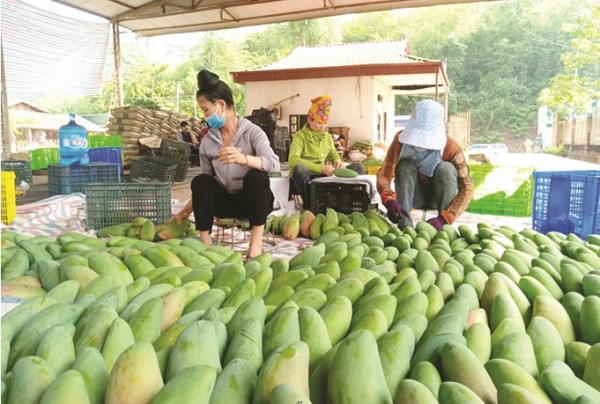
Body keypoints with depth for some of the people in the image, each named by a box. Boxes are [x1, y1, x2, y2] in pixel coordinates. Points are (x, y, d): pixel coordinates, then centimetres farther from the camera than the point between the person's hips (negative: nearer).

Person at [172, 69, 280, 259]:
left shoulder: (252, 132, -12)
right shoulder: (207, 142, 1)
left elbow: (274, 163, -28)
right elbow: (205, 184, 8)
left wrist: (244, 159, -45)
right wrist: (188, 208, 2)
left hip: (253, 200, -3)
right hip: (227, 201, 3)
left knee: (255, 176, -33)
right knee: (200, 181, -22)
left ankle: (256, 242, -28)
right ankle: (205, 241, -21)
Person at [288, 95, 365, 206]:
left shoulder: (328, 137, 11)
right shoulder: (300, 136, -8)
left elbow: (334, 155, 25)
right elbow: (293, 160, -24)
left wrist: (338, 161, -2)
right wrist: (321, 168, -30)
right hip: (305, 177, -5)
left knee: (359, 167, -7)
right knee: (299, 168, -41)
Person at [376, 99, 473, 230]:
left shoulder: (451, 148, -25)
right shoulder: (401, 139, -22)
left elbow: (467, 188, -26)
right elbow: (384, 174, -28)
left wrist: (443, 219, -41)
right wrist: (389, 200, -50)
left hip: (439, 196, 0)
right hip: (414, 195, 1)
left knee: (446, 168, -31)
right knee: (405, 165, -29)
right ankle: (404, 225, -33)